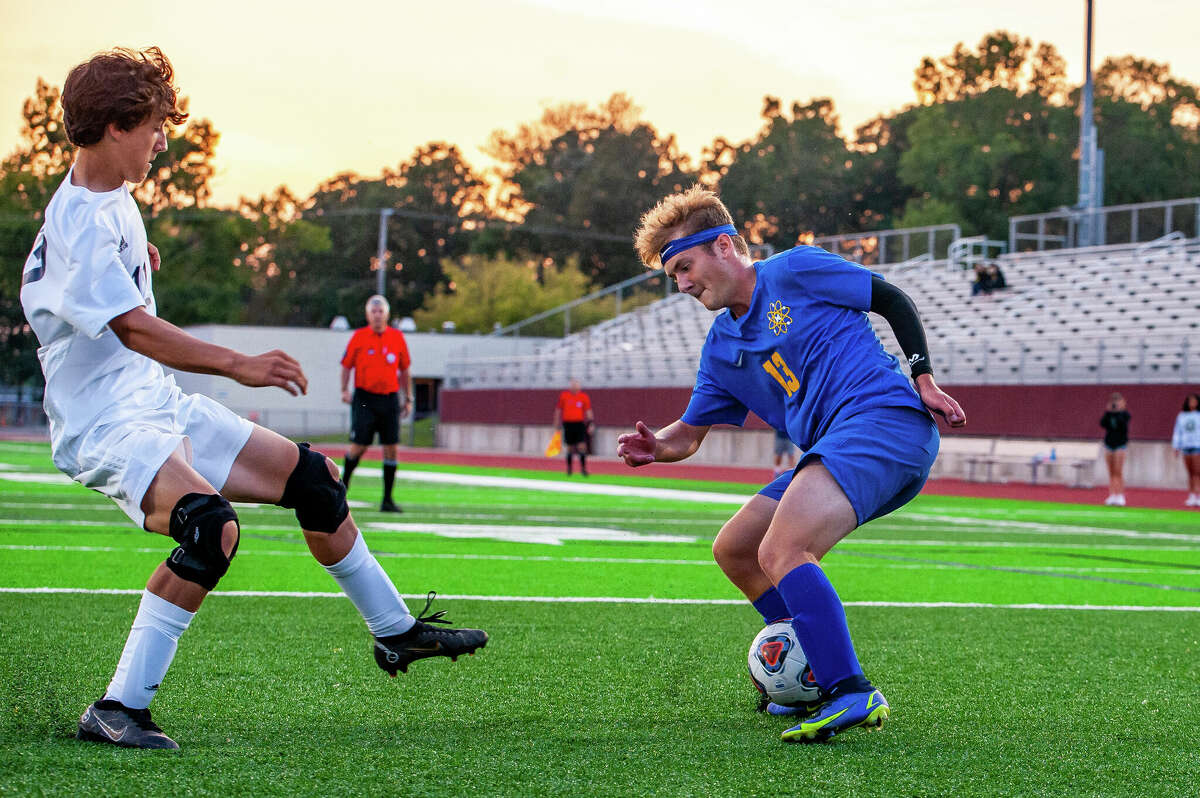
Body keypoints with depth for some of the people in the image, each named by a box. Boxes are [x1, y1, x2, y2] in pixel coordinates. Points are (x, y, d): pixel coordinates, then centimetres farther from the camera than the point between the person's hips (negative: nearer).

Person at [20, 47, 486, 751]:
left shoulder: (112, 197, 10)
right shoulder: (80, 225, -21)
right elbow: (133, 329, -33)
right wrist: (237, 364, -38)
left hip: (159, 402, 10)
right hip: (104, 424, -10)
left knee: (310, 478, 11)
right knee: (212, 526, -35)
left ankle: (396, 631, 29)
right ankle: (118, 710, -28)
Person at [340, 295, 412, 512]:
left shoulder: (397, 337, 7)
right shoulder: (359, 337, 1)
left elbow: (404, 370, 14)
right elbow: (346, 366, 6)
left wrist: (408, 398, 11)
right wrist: (344, 390, -7)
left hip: (390, 399, 2)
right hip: (365, 398, -2)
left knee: (391, 449, -2)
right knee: (358, 446, -7)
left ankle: (387, 500, 3)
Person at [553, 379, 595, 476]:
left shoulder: (584, 397, 1)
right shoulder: (563, 395, 1)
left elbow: (588, 411, 4)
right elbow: (558, 410, 9)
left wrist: (591, 423, -7)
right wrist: (556, 424, 10)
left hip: (579, 423, 0)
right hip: (568, 423, 0)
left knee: (582, 446, -11)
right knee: (570, 448, 4)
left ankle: (583, 468, -6)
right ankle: (569, 468, 18)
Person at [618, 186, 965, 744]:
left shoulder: (795, 272, 0)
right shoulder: (720, 349, 21)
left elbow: (893, 300, 4)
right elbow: (690, 432, 25)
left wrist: (924, 379, -3)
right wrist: (657, 447, 2)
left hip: (885, 419, -9)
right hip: (830, 449, 9)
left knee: (781, 552, -26)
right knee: (733, 550, 12)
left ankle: (852, 694, -31)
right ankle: (820, 676, 16)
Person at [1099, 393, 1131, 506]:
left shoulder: (1124, 414, -3)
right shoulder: (1108, 414, 8)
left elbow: (1123, 424, -20)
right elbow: (1102, 424, -7)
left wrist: (1118, 412, -19)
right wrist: (1108, 412, -12)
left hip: (1120, 444, -4)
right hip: (1109, 444, 4)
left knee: (1118, 472, -9)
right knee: (1111, 473, 4)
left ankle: (1120, 496, -7)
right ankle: (1112, 495, 4)